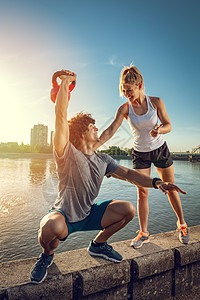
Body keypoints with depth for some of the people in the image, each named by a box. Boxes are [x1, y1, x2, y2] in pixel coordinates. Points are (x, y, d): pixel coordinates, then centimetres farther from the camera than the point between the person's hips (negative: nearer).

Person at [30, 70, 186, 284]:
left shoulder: (103, 160, 1)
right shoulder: (67, 153, -18)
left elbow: (127, 174, -4)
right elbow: (60, 115, -27)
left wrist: (156, 182, -18)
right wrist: (65, 81, -19)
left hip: (88, 215, 6)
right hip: (64, 216, -5)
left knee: (128, 209, -10)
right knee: (51, 227, -39)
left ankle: (98, 244, 16)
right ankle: (47, 255, 2)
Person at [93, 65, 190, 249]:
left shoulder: (156, 102, -12)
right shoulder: (125, 108, -13)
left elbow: (168, 126, -9)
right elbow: (110, 130, -22)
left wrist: (159, 129, -33)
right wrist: (93, 147, -34)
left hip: (161, 150, 1)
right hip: (140, 153, 0)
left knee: (170, 189, 12)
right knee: (142, 193, -2)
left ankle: (182, 224, 35)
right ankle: (144, 233, 14)